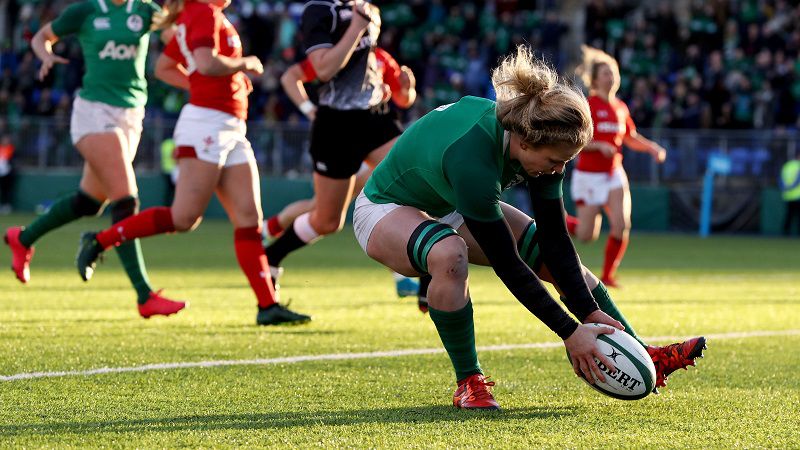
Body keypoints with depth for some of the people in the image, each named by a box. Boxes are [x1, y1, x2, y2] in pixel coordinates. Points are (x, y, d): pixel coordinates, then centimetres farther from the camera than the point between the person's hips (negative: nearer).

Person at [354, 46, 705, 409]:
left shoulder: (541, 144, -20)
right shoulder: (472, 158, -42)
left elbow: (554, 239, -13)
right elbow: (507, 265, -36)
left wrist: (589, 313, -19)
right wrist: (570, 333, -32)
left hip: (452, 210, 8)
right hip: (387, 209, -8)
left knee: (561, 260, -1)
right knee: (450, 256, -40)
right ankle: (469, 383, -22)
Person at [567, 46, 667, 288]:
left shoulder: (620, 108, 8)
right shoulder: (587, 106, -11)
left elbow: (631, 138, 22)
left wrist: (652, 147, 6)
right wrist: (600, 146, -25)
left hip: (614, 174, 5)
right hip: (589, 175, -5)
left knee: (622, 225, -14)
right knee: (588, 235, -2)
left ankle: (608, 275, 3)